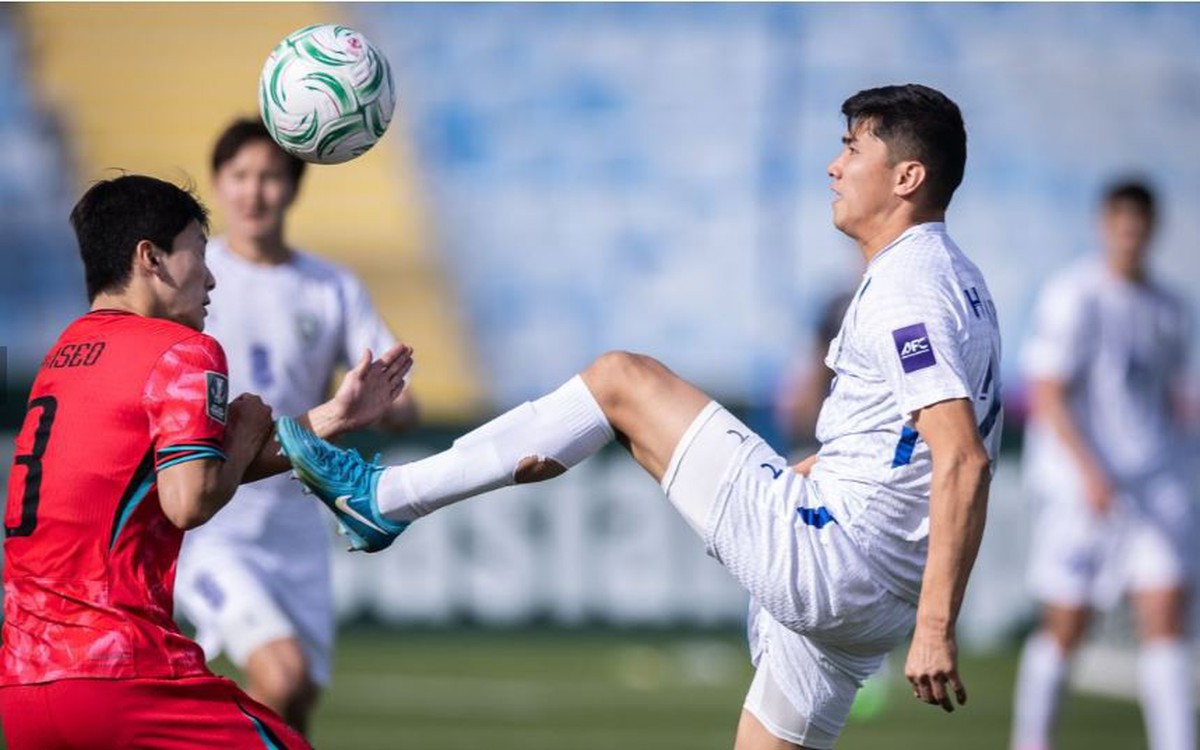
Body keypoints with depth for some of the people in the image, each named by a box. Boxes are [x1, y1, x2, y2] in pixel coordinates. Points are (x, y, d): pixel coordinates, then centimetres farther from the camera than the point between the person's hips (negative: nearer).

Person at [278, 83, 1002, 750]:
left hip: (824, 551, -10)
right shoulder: (952, 278, 18)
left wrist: (937, 627, -31)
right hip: (873, 597, 10)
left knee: (621, 378, -4)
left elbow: (965, 460, -26)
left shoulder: (908, 289, -14)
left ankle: (381, 499, -1)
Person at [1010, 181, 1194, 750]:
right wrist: (1089, 471, -22)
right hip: (1082, 484, -5)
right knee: (1065, 627, 2)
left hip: (1153, 483, 5)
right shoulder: (1073, 297, -7)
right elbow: (1047, 396, -13)